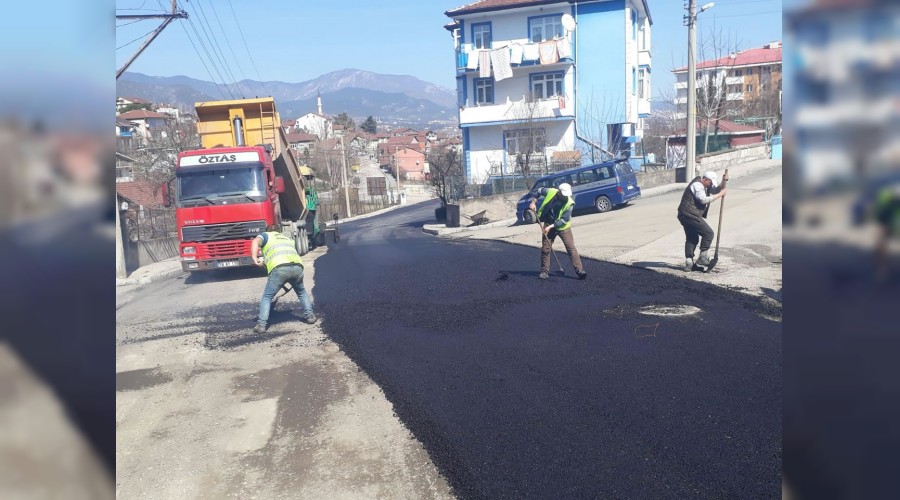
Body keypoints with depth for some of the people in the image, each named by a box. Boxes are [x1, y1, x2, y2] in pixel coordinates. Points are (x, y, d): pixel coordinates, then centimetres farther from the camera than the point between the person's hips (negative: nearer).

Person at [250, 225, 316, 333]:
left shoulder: (266, 235, 25)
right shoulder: (288, 239, 39)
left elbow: (255, 241, 3)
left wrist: (255, 258, -7)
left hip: (279, 268, -4)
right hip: (297, 266, 4)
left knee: (267, 297, 11)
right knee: (301, 292, 31)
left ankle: (261, 324, 4)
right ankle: (310, 316, 28)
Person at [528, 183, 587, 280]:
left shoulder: (569, 203, -21)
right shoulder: (550, 192, -15)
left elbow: (564, 220, -21)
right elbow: (540, 191, 7)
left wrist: (551, 226, -24)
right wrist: (534, 202, 0)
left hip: (563, 227, -2)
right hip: (548, 225, 2)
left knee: (571, 248, -10)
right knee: (545, 249, 4)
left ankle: (579, 270, -9)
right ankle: (544, 271, 17)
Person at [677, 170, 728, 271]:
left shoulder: (703, 186, 21)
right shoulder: (697, 185, -11)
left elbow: (715, 190, 28)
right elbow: (703, 199, -22)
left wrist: (723, 183, 11)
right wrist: (720, 194, -16)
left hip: (685, 215, 11)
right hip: (690, 215, -11)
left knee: (692, 238, 12)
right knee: (708, 233, -4)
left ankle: (688, 262, 10)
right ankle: (703, 257, -1)